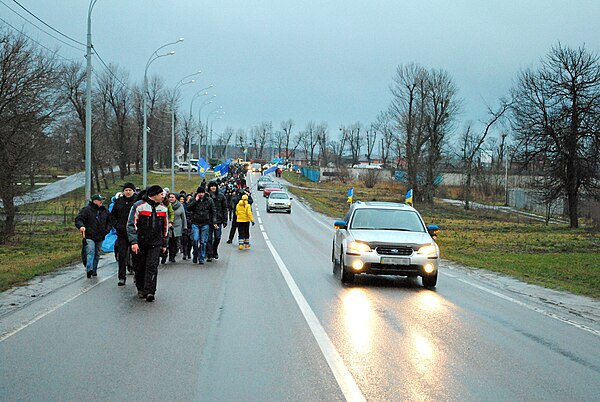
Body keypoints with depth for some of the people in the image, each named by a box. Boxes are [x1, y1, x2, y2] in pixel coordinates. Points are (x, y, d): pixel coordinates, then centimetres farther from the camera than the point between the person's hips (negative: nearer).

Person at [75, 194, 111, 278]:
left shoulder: (105, 210, 13)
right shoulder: (86, 209, -4)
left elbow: (109, 221, 23)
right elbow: (78, 219, -7)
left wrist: (107, 229, 6)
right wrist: (81, 226, -26)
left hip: (100, 237, 6)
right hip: (89, 236, -6)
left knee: (97, 254, 11)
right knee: (90, 252, -19)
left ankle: (94, 270, 21)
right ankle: (89, 269, -28)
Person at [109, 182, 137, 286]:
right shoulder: (119, 201, 9)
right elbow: (113, 215, 17)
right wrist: (116, 225, 3)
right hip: (122, 233, 3)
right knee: (122, 255, 0)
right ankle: (122, 277, 3)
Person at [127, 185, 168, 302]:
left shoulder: (163, 208, 10)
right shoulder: (138, 206, -6)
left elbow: (165, 227, 19)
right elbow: (131, 224, -7)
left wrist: (164, 244, 18)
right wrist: (133, 242, -15)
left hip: (155, 244, 2)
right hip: (140, 243, -2)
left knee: (152, 266, -10)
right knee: (140, 267, 8)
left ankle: (149, 291, -15)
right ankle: (141, 289, 26)